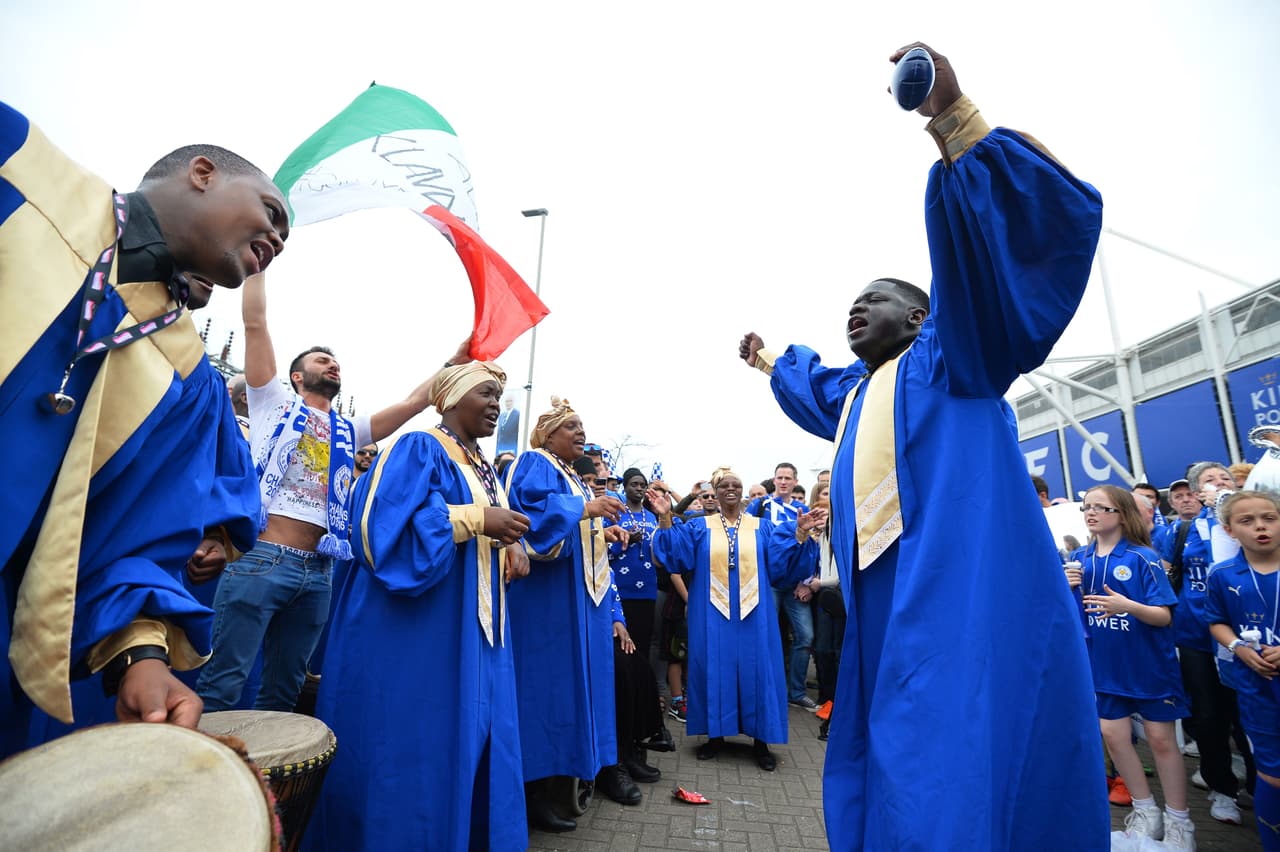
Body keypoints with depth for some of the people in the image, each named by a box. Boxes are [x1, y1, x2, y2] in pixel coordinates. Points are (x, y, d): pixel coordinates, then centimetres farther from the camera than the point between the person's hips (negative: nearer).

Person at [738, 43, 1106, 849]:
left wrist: (953, 115, -19)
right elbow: (813, 383, 47)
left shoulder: (948, 356, 2)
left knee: (963, 787, -6)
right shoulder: (854, 390, 23)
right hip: (887, 614, 8)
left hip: (968, 604, -8)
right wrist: (766, 359, 60)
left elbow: (985, 244, -14)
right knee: (891, 772, 15)